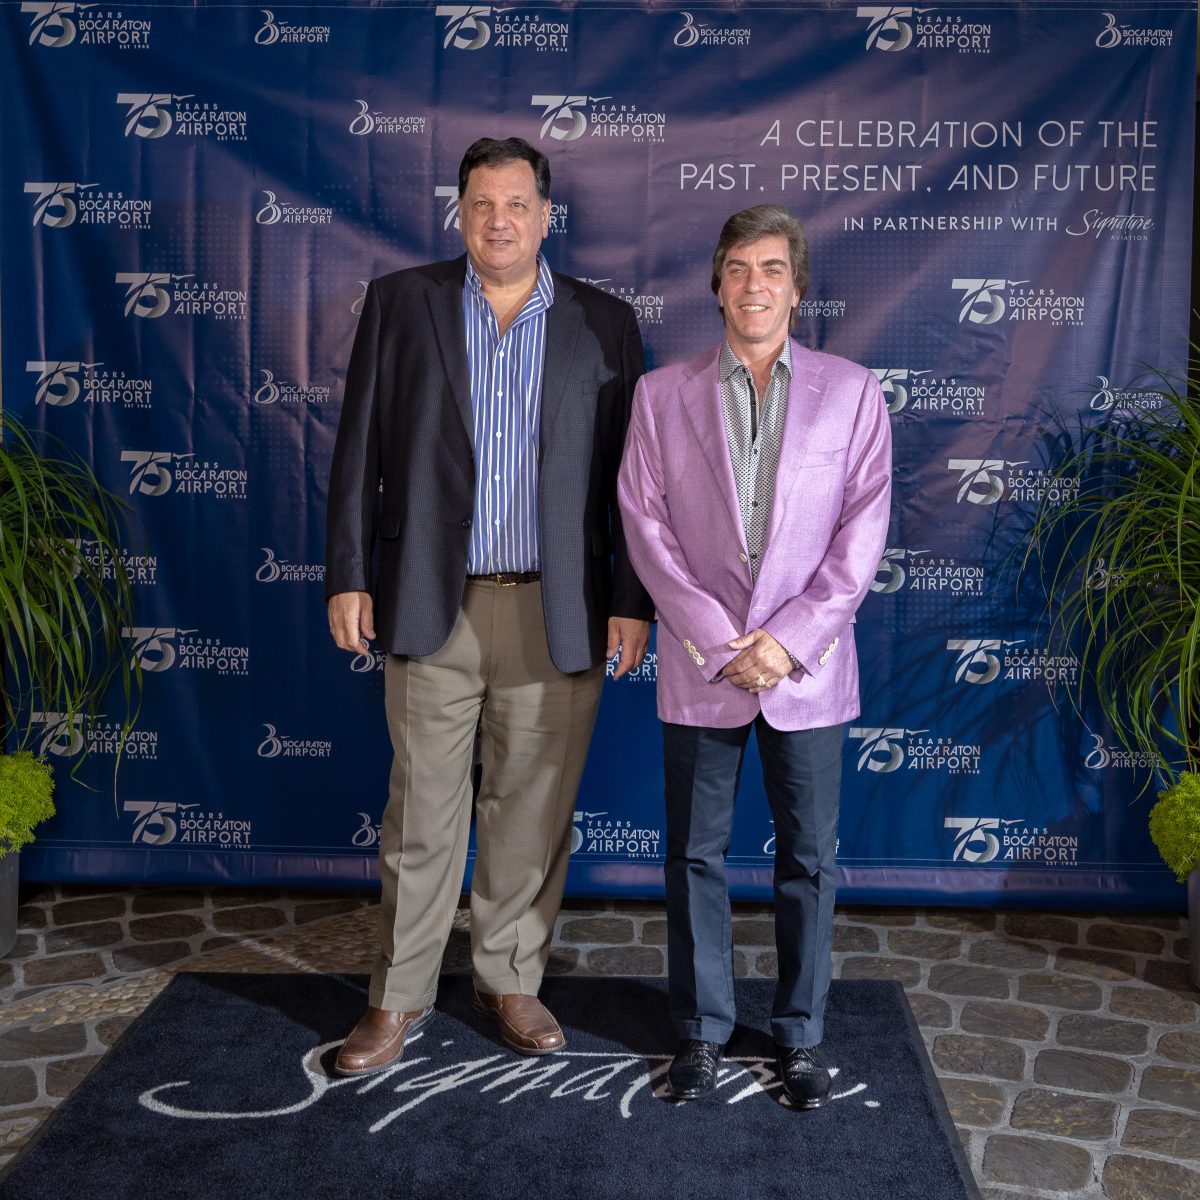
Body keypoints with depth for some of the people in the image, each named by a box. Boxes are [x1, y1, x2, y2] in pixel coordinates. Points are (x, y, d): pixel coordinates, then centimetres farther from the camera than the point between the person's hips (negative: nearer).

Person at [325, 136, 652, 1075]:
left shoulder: (605, 323, 5)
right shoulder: (399, 303, 5)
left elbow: (627, 474, 4)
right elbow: (359, 451, 4)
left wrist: (632, 601, -1)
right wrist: (348, 575, -1)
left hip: (557, 613, 0)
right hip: (432, 607, 0)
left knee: (534, 811, 10)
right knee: (422, 811, 7)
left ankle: (512, 981, 29)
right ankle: (400, 998, 23)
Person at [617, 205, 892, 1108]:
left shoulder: (851, 392, 3)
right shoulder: (663, 394, 4)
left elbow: (862, 531, -2)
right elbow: (646, 525, -2)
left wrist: (790, 638, -11)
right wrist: (717, 643, -11)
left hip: (808, 668, 0)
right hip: (700, 668, 0)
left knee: (809, 859, 8)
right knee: (696, 855, 10)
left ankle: (801, 1033, 26)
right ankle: (702, 1028, 26)